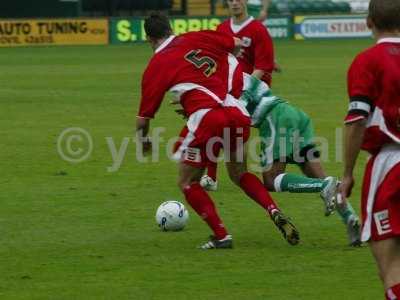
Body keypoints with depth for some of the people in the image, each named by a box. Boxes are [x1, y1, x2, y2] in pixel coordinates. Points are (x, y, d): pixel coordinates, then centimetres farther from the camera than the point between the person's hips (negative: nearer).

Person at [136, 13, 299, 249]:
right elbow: (237, 44, 29)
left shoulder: (156, 66, 4)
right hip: (237, 113, 5)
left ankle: (221, 236, 3)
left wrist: (144, 140, 27)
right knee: (239, 174, 27)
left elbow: (144, 117, 7)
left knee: (188, 183, 15)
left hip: (207, 119, -5)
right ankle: (275, 212, 5)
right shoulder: (197, 38, 15)